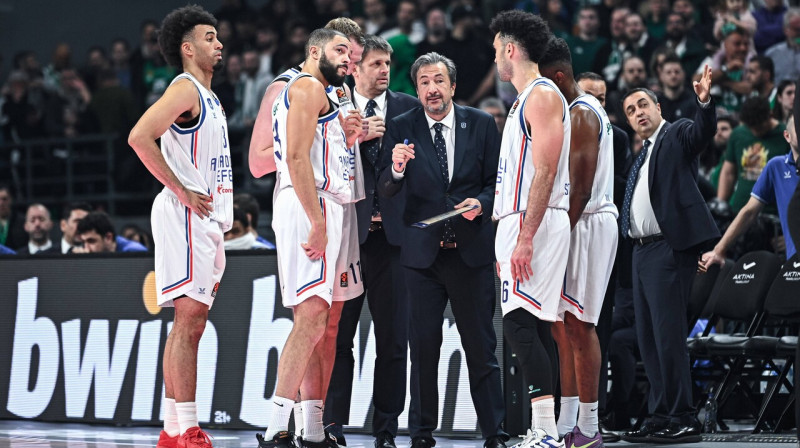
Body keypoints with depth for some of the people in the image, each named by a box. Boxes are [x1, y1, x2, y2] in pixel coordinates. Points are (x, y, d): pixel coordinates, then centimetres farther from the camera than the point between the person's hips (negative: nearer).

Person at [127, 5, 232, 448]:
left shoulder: (209, 98, 21)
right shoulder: (185, 89, -9)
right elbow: (139, 137, -22)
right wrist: (181, 191, -19)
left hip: (207, 218, 10)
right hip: (186, 216, -10)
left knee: (190, 324, 9)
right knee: (189, 319, -12)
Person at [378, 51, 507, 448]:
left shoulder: (481, 124, 3)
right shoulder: (402, 128, 1)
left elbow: (496, 180, 8)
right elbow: (385, 192, -4)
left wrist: (481, 203, -13)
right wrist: (396, 168, -25)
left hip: (471, 250, 0)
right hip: (422, 251, 0)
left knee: (481, 345, 2)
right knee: (423, 345, 3)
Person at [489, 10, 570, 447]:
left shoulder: (543, 96, -11)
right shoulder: (525, 99, 21)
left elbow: (545, 172, -18)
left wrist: (525, 239, -23)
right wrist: (506, 236, 24)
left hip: (535, 223, -10)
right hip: (518, 223, 10)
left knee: (519, 323, -16)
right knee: (533, 329, 8)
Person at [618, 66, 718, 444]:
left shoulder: (677, 134, -1)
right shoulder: (642, 154, 23)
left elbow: (704, 131, -23)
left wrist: (705, 101, -41)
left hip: (669, 246, -9)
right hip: (642, 249, 9)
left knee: (668, 333, -13)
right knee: (648, 337, 9)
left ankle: (682, 420, -12)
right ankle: (660, 417, 14)